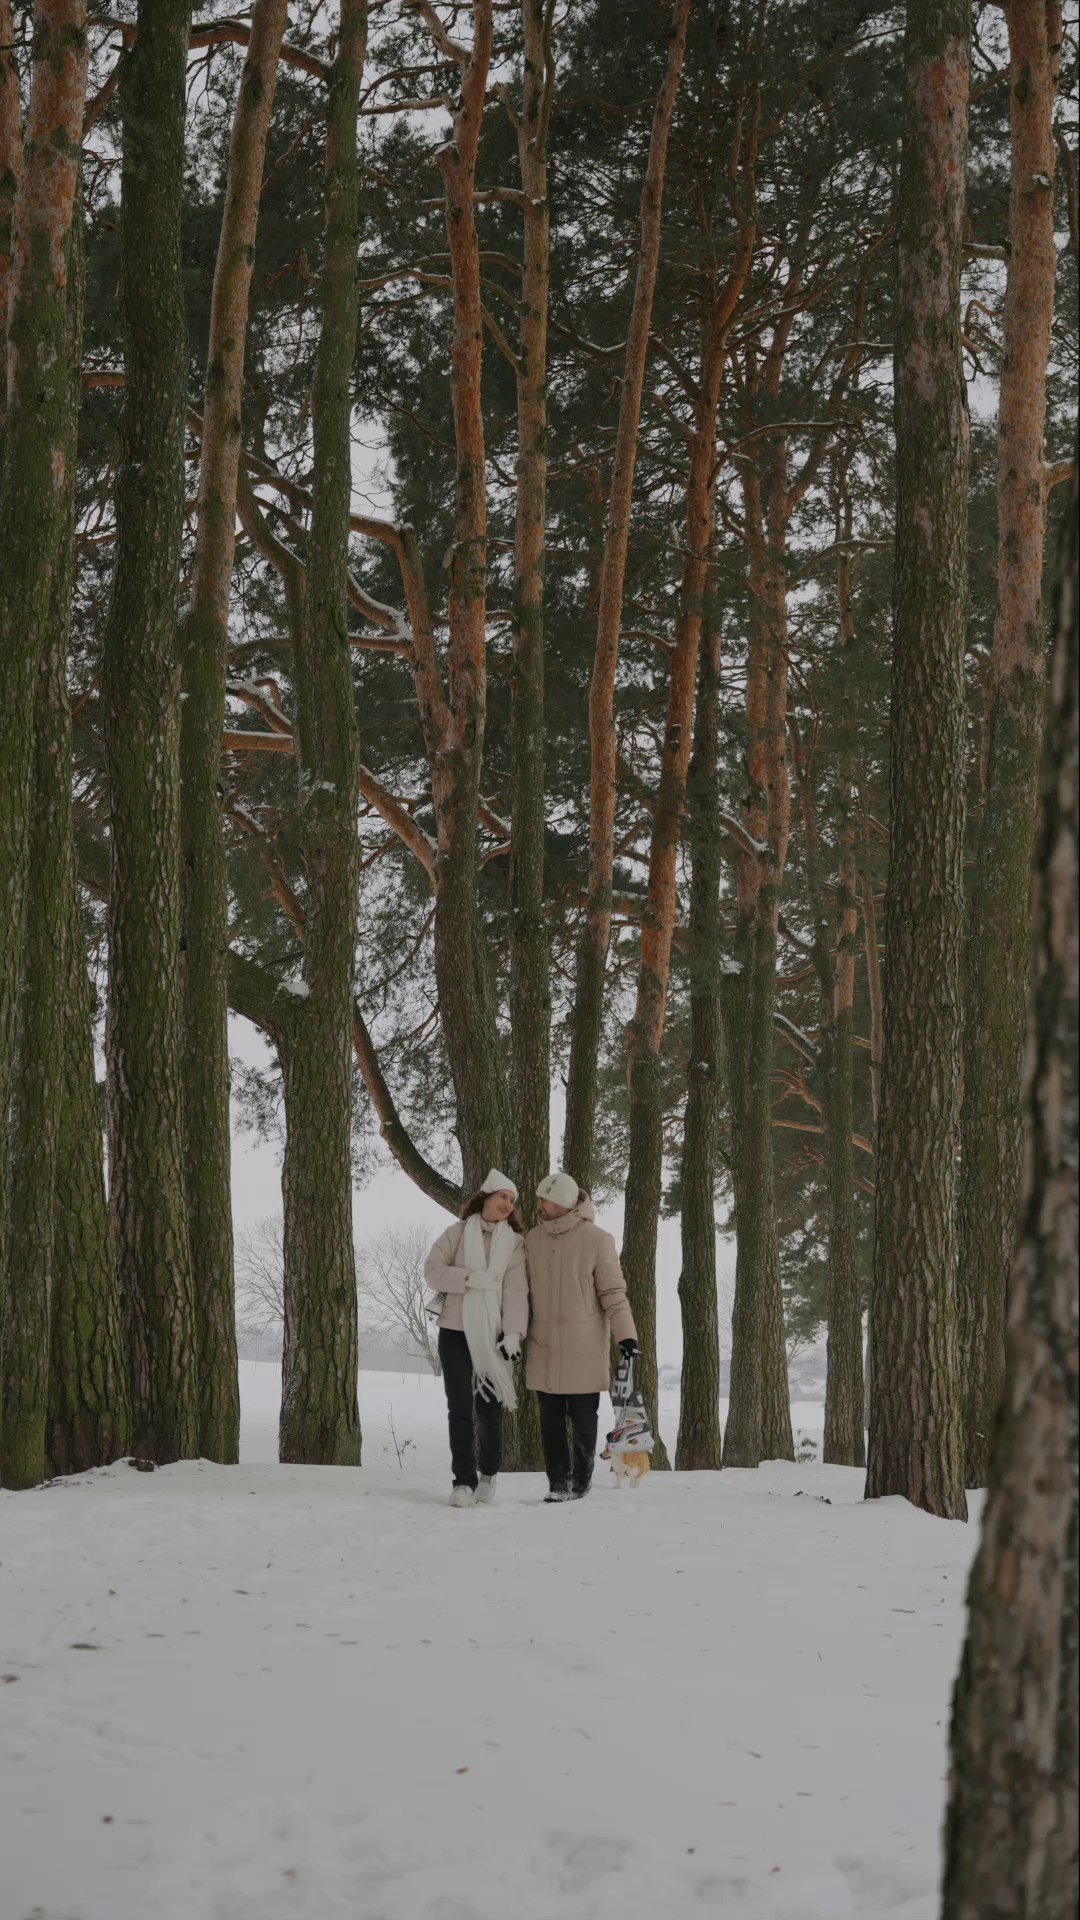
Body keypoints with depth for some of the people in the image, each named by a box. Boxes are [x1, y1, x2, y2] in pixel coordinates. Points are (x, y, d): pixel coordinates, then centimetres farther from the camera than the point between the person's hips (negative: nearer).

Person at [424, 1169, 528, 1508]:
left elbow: (516, 1291, -5)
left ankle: (488, 1474, 22)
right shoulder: (458, 1233, 5)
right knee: (460, 1408, -2)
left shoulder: (515, 1242, 5)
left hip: (493, 1335, 0)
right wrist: (470, 1278, -17)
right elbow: (433, 1271, -4)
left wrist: (513, 1333, -16)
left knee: (489, 1408, 2)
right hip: (456, 1331, 0)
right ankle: (464, 1480, 2)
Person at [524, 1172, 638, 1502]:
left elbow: (613, 1291, -8)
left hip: (584, 1348, -4)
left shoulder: (596, 1239, -8)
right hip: (544, 1347, 4)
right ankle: (558, 1481, 12)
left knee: (583, 1419, 5)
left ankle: (581, 1479, 18)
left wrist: (625, 1334, -14)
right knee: (551, 1420, 5)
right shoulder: (533, 1240, 6)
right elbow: (521, 1289, 13)